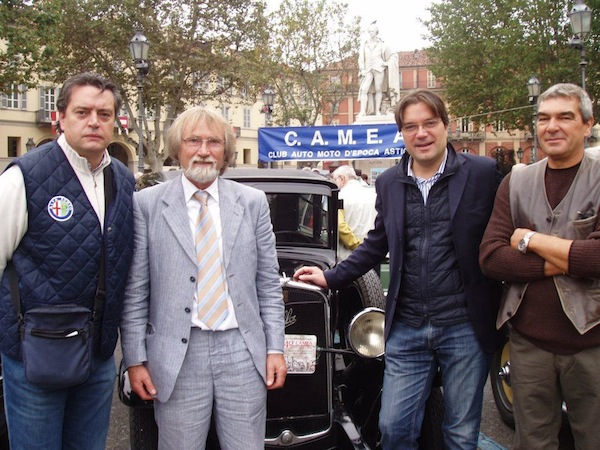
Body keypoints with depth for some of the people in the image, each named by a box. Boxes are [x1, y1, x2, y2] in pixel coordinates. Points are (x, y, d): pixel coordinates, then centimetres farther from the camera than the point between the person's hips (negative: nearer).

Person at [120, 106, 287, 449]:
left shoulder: (253, 202, 6)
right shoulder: (147, 204, 0)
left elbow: (268, 284, 7)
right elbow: (135, 290, 0)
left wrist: (275, 348, 3)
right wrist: (135, 359, -2)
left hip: (243, 352, 2)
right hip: (176, 356, -1)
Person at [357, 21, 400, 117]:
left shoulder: (381, 44, 10)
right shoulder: (364, 44, 14)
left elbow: (393, 56, 13)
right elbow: (361, 58, 12)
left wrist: (387, 63, -1)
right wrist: (362, 69, 0)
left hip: (379, 69, -1)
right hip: (368, 70, 1)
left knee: (378, 89, -3)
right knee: (364, 89, -13)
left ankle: (377, 110, 0)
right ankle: (363, 111, -16)